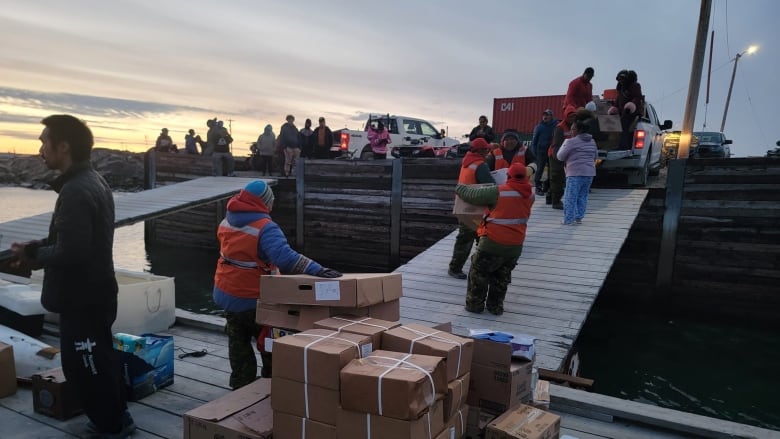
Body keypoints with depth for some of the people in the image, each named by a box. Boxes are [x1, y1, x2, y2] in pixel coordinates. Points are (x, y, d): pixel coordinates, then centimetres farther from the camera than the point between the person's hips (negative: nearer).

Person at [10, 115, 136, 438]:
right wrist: (38, 247, 5)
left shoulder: (76, 191, -24)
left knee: (82, 365, 5)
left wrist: (35, 255, -11)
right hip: (94, 291, 10)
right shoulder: (92, 181, 9)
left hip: (82, 296, -10)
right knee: (99, 359, 21)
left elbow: (70, 252, -28)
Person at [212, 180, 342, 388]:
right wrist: (317, 270, -45)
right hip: (254, 299, -7)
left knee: (238, 344, 19)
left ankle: (241, 387, 28)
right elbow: (285, 257, -38)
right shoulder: (265, 228, -25)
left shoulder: (226, 222, 2)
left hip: (227, 294, 7)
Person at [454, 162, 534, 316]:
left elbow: (472, 195, -8)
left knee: (479, 274, 14)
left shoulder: (498, 192, -17)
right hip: (516, 246, 5)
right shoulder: (530, 194, 1)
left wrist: (459, 188, 11)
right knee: (502, 277, 22)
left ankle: (475, 304, 23)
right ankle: (495, 306, 30)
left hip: (493, 243, -5)